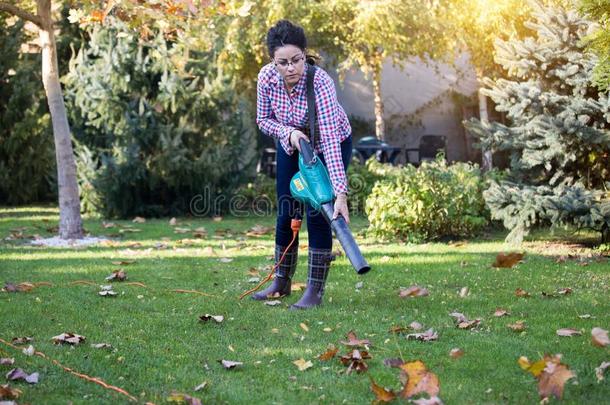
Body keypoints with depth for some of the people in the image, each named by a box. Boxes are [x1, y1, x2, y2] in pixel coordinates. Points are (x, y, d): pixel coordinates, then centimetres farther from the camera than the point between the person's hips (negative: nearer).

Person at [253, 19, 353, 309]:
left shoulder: (320, 82, -38)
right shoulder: (267, 77, -25)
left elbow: (331, 140, -44)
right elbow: (264, 120, -8)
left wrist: (340, 194, -51)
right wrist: (289, 132, -29)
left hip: (330, 144, -4)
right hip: (291, 144, 4)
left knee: (318, 213, -12)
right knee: (286, 213, 7)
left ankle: (315, 291, -4)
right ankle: (282, 282, 23)